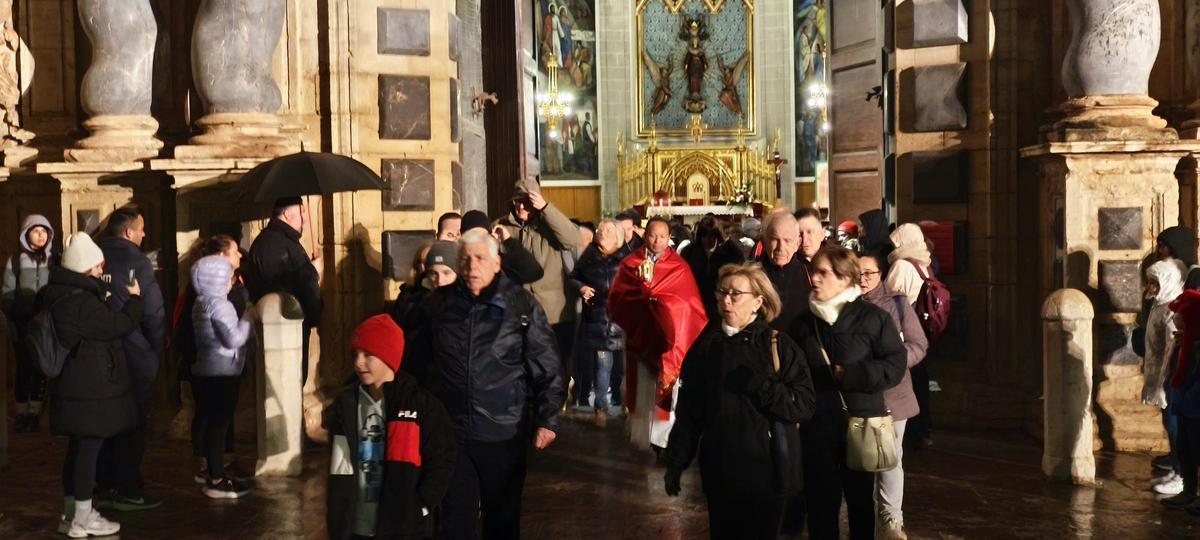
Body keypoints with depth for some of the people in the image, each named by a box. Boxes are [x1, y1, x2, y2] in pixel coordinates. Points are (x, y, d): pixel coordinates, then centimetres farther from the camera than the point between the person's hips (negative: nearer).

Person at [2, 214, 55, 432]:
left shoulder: (54, 260, 5)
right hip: (22, 324, -1)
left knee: (41, 368, 4)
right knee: (24, 369, 3)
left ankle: (35, 412, 11)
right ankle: (22, 413, 9)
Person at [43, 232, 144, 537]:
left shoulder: (57, 295, 9)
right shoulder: (80, 302, -23)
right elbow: (119, 326, -16)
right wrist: (134, 299, -2)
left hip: (73, 386, 10)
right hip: (91, 389, -10)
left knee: (78, 450, 17)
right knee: (89, 451, -2)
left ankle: (71, 513, 25)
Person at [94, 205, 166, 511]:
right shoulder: (137, 263, -15)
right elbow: (154, 313, -17)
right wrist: (159, 348, -2)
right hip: (136, 358, -6)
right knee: (132, 426, 3)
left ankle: (106, 487, 22)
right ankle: (128, 492, 7)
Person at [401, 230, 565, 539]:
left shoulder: (521, 305, -3)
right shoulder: (437, 304, 3)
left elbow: (546, 366, -3)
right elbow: (415, 363, 9)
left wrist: (548, 419, -8)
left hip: (504, 431, -1)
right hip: (448, 430, 1)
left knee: (503, 514, 13)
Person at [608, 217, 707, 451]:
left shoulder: (679, 267, 1)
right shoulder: (630, 263, 3)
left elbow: (688, 304, -4)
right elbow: (617, 298, -2)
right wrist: (651, 299, -12)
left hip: (667, 335, -1)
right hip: (640, 334, 1)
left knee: (664, 387, -1)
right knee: (641, 387, 8)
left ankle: (663, 438, 4)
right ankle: (638, 432, 18)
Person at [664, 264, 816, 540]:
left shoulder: (780, 346, -4)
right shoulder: (706, 345, 5)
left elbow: (804, 405, -11)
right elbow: (688, 409, 7)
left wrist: (760, 387, -24)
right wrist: (677, 462, 5)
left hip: (766, 470, -2)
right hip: (719, 471, 3)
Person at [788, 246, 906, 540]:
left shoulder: (873, 317, -5)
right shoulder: (802, 323, 6)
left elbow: (895, 365, -9)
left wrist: (852, 374, -17)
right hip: (816, 424, 2)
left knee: (860, 497, 13)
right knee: (820, 499, 7)